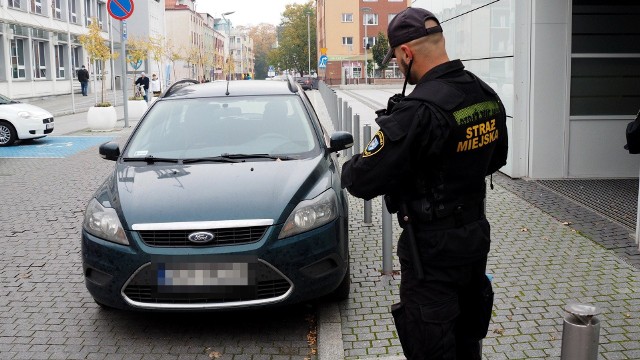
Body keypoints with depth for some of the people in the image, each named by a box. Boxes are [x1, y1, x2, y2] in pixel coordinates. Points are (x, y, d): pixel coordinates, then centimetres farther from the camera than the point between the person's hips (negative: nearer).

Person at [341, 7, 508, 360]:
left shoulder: (420, 110, -27)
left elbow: (363, 181, -23)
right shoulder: (487, 96, 0)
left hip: (432, 248, -8)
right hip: (476, 234, 8)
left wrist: (348, 168, -2)